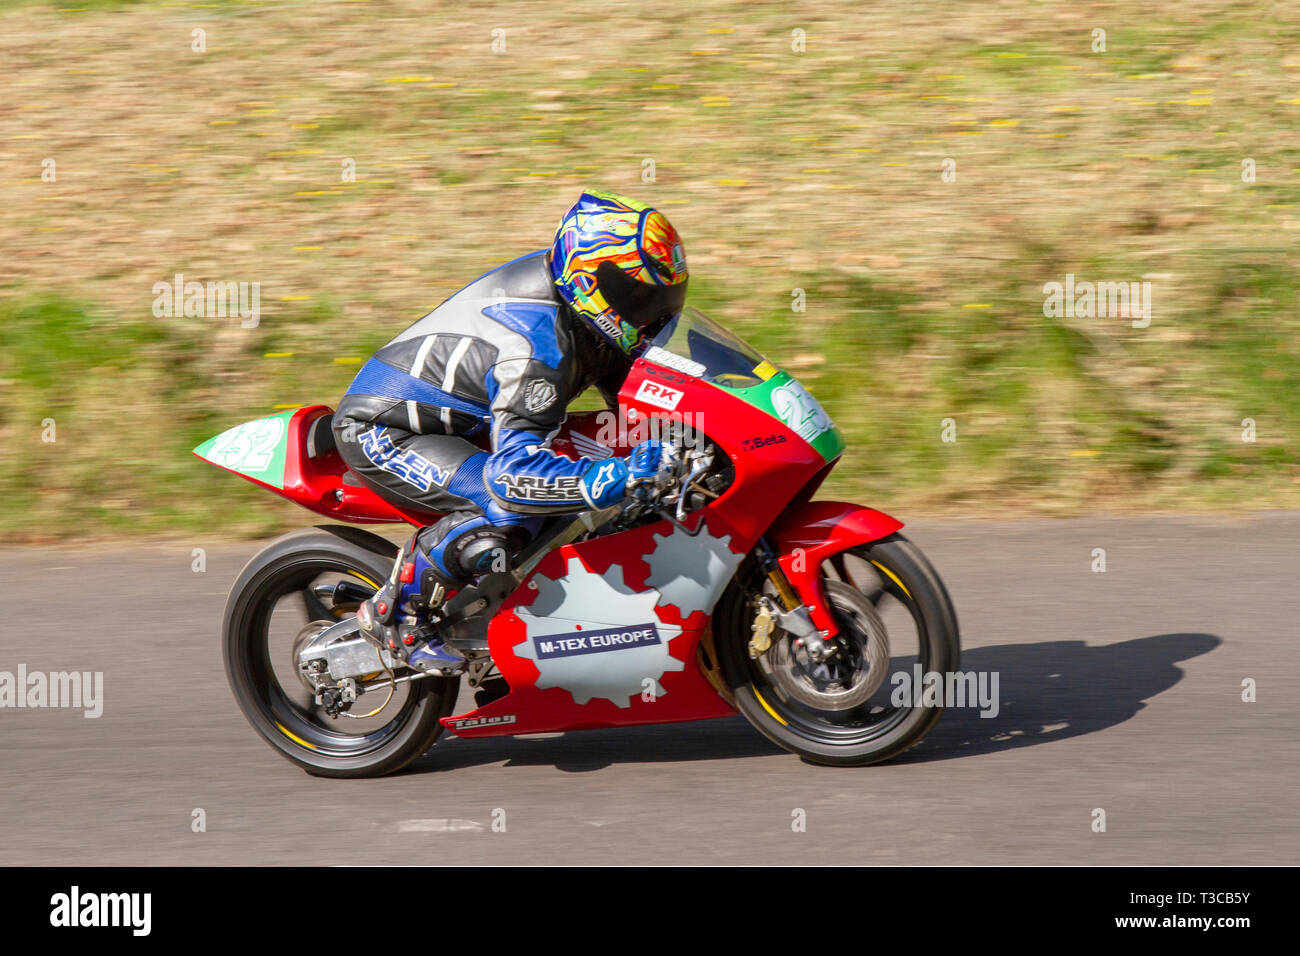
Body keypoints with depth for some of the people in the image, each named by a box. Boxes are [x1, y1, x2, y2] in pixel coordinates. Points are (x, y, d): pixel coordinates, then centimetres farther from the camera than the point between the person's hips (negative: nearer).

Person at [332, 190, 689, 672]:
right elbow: (515, 473, -43)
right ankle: (396, 614, -13)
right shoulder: (537, 351, -33)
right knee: (509, 514, -32)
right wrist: (628, 474, -51)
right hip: (381, 432, -10)